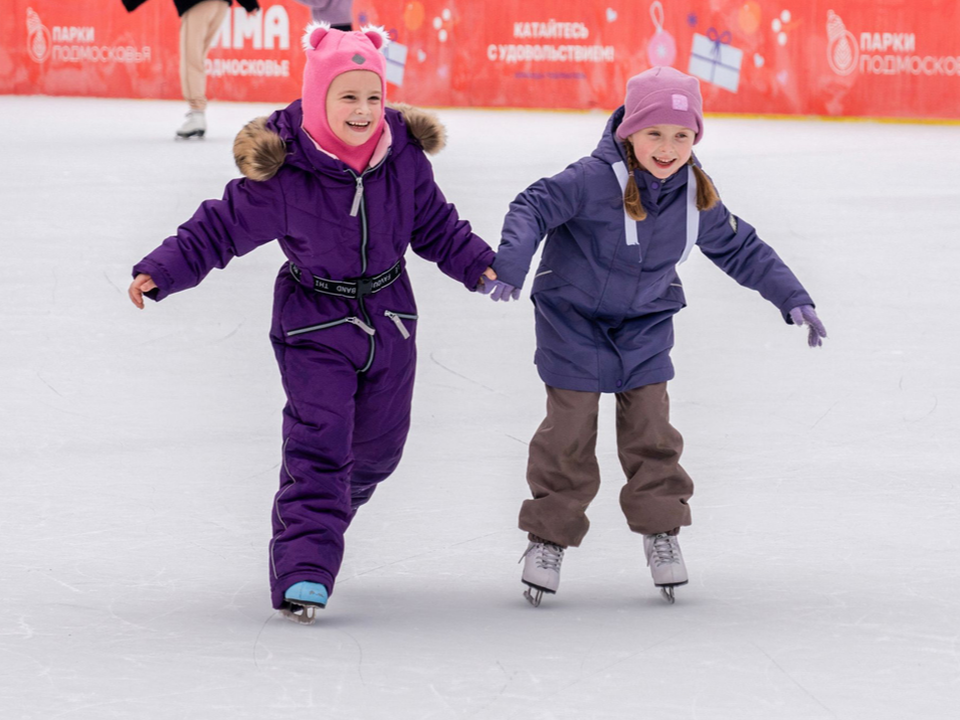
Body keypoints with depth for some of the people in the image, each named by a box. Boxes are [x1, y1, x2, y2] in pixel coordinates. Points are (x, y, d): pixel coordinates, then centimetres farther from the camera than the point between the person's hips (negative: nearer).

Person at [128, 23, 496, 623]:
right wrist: (159, 273, -18)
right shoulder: (283, 174, -20)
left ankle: (322, 516, 45)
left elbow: (436, 226, 7)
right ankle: (304, 573, -16)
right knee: (318, 445, -15)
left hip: (389, 319, 5)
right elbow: (221, 228, -11)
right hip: (315, 325, -5)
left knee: (378, 445, 17)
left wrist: (480, 264, -4)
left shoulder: (404, 159, -8)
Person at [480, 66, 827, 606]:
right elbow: (534, 207, -27)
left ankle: (661, 527, 16)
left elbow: (742, 250, 4)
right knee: (570, 430, -4)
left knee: (651, 422, 0)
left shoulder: (697, 197, -8)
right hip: (574, 320, -4)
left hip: (646, 326, 4)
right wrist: (512, 264, -43)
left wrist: (793, 299, 2)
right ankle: (550, 534, 10)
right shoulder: (594, 179, -24)